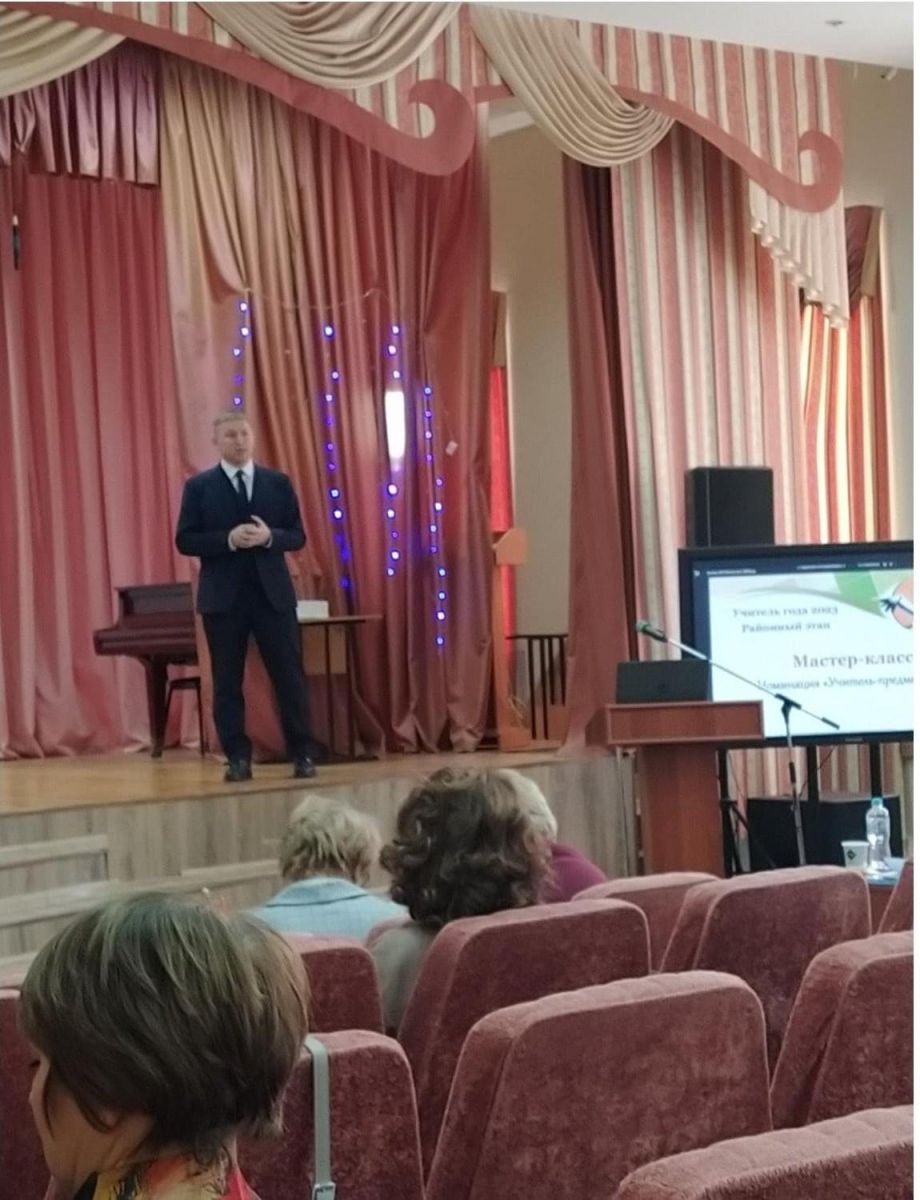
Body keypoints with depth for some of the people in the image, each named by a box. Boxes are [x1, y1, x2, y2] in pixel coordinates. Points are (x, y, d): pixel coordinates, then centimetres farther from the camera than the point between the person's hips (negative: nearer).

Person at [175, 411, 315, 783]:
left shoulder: (278, 482, 8)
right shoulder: (199, 486, 2)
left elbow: (297, 536, 6)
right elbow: (185, 540, -3)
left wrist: (269, 536, -15)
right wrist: (229, 539, -17)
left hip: (273, 593, 1)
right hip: (223, 596, -1)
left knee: (289, 676, 1)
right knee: (227, 681, 3)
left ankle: (302, 755, 9)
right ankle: (238, 759, 10)